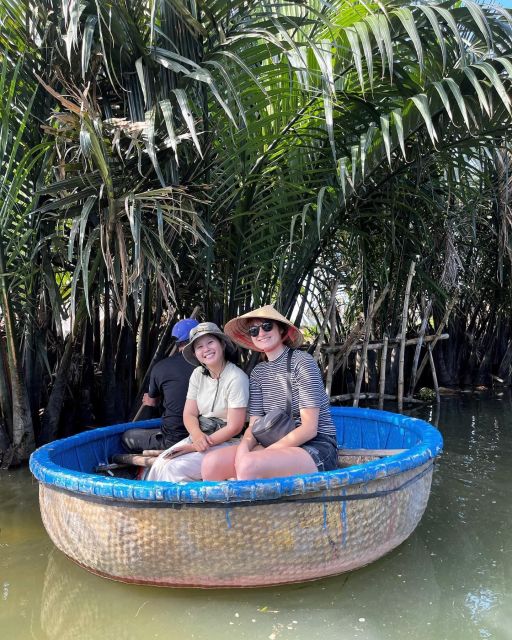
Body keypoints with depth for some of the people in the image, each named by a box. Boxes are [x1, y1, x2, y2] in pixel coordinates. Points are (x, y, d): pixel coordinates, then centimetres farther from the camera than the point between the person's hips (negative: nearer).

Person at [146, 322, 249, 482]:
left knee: (175, 468, -21)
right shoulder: (198, 374, 4)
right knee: (160, 464, -13)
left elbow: (234, 427, -17)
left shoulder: (236, 378, -17)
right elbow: (189, 414, 4)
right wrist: (197, 435, -19)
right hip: (198, 437, 6)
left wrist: (194, 446, -17)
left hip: (226, 442, -6)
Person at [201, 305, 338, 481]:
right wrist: (243, 447, -17)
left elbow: (309, 428, -14)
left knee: (249, 465, -33)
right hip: (279, 447, 6)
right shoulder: (258, 372, 10)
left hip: (317, 449, -6)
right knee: (211, 463, -15)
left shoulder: (302, 362, -9)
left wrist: (262, 454, -18)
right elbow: (254, 425, 6)